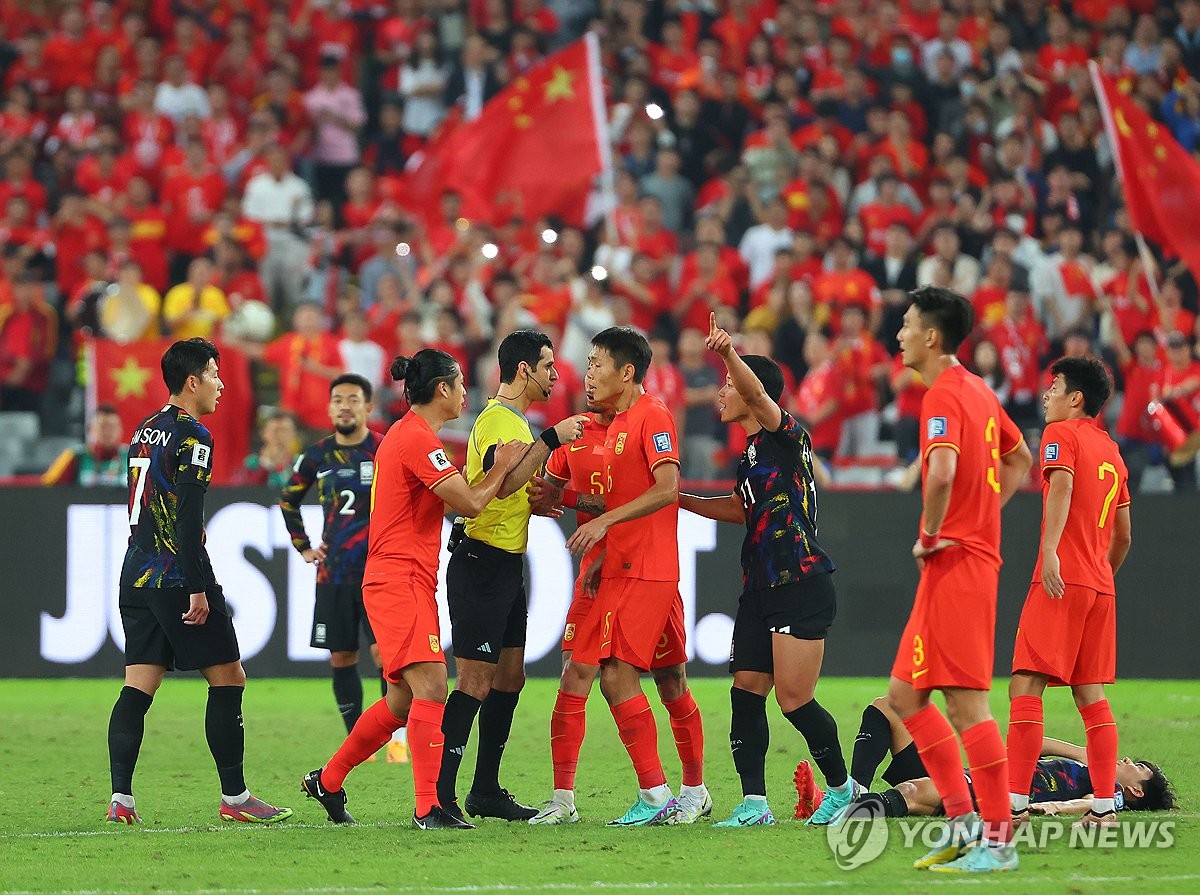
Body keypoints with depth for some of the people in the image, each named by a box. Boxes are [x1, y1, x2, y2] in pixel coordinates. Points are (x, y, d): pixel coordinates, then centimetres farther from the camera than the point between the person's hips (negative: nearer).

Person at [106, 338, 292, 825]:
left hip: (137, 578, 8)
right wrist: (199, 588, -18)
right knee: (228, 679, 0)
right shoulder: (192, 436, -11)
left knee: (137, 688, 4)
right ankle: (234, 798, 1)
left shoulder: (145, 431, 16)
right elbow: (188, 519, -18)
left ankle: (120, 799, -4)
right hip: (177, 578, -8)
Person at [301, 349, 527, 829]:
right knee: (430, 686, -17)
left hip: (407, 582, 11)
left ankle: (327, 780, 26)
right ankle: (429, 808, -21)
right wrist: (502, 467, -2)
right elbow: (470, 503, -16)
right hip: (400, 580, -11)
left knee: (403, 700, 14)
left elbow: (455, 500, 22)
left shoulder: (406, 434, 19)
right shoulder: (417, 438, -14)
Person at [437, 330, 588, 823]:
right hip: (482, 564, -10)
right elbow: (502, 483, -30)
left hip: (507, 566, 10)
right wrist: (551, 439, -27)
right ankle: (438, 795, -9)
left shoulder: (516, 421, 18)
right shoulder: (496, 420, -14)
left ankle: (486, 792, 18)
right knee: (476, 683, -10)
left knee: (509, 677, 12)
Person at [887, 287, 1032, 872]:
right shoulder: (978, 391, 15)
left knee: (966, 702, -7)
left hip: (954, 562, -10)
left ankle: (998, 840, -4)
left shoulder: (942, 396, -15)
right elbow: (1019, 460, 28)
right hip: (975, 549, 10)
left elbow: (942, 471, -32)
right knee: (906, 696, 13)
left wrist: (930, 534, -18)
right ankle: (963, 820, 14)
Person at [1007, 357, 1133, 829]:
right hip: (1101, 587, 8)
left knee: (1026, 686, -10)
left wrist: (1050, 552, -31)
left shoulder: (1062, 434, -1)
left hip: (1061, 580, -8)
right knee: (1091, 694, 10)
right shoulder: (1111, 450, 21)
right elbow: (1123, 534, 23)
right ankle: (1104, 805, 5)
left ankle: (1015, 802, -18)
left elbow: (1062, 486, -20)